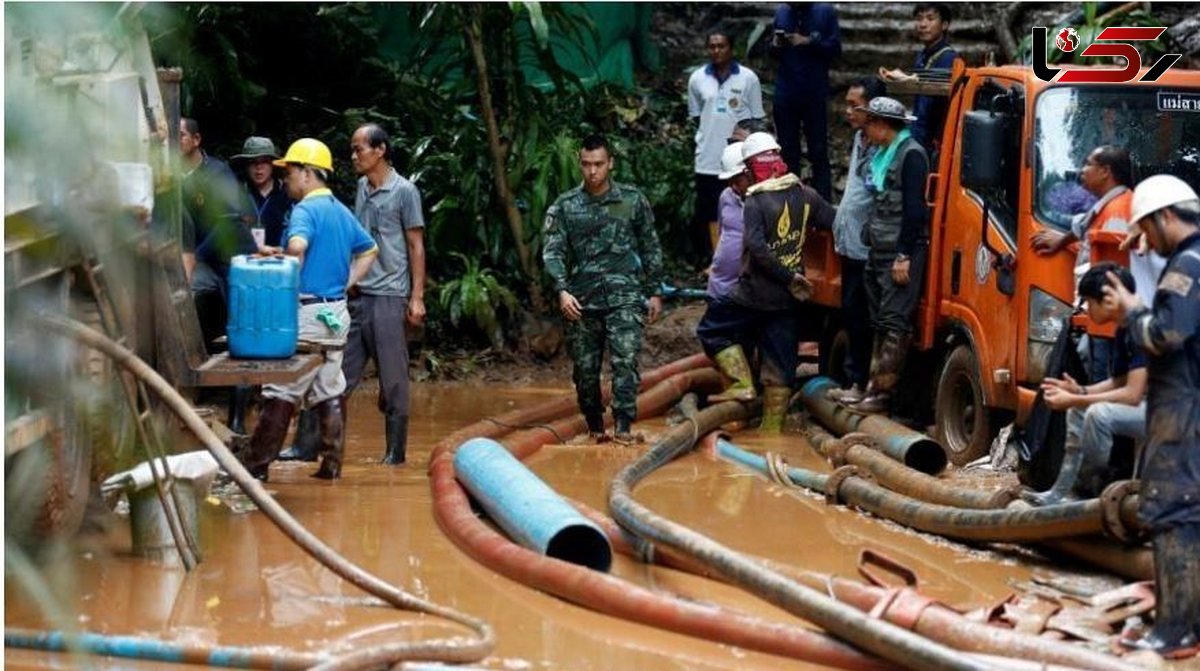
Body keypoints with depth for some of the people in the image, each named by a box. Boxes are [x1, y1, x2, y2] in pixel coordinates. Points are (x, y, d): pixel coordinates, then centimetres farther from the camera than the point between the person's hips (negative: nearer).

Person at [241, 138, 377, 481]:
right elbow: (369, 250, 25)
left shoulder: (305, 210, -13)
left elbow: (297, 245, -33)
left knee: (281, 391, -4)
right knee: (329, 391, 11)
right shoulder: (342, 211, 14)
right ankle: (332, 463, 11)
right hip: (336, 312, 8)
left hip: (307, 312, -8)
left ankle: (257, 465, 1)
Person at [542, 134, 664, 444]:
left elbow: (651, 249, 12)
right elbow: (552, 252, -2)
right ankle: (594, 427, 22)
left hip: (624, 295, -1)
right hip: (581, 300, 1)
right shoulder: (564, 206, 5)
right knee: (585, 367, 7)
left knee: (625, 360, -16)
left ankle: (624, 425, -18)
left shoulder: (633, 200, 6)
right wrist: (562, 290, -16)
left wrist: (654, 292, 10)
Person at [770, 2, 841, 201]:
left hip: (815, 94, -3)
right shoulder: (781, 12, 7)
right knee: (788, 153, 7)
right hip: (785, 94, 3)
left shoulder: (825, 12, -2)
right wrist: (775, 46, -9)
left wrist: (809, 41, -18)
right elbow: (774, 53, 14)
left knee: (819, 153, -1)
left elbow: (835, 49, -5)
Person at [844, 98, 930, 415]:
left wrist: (904, 256, -20)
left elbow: (914, 209, -17)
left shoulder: (911, 155, -11)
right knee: (880, 323, 11)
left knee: (894, 322, -9)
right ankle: (874, 386, 14)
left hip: (901, 253, -10)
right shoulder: (882, 155, 18)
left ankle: (883, 392, -11)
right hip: (879, 252, 10)